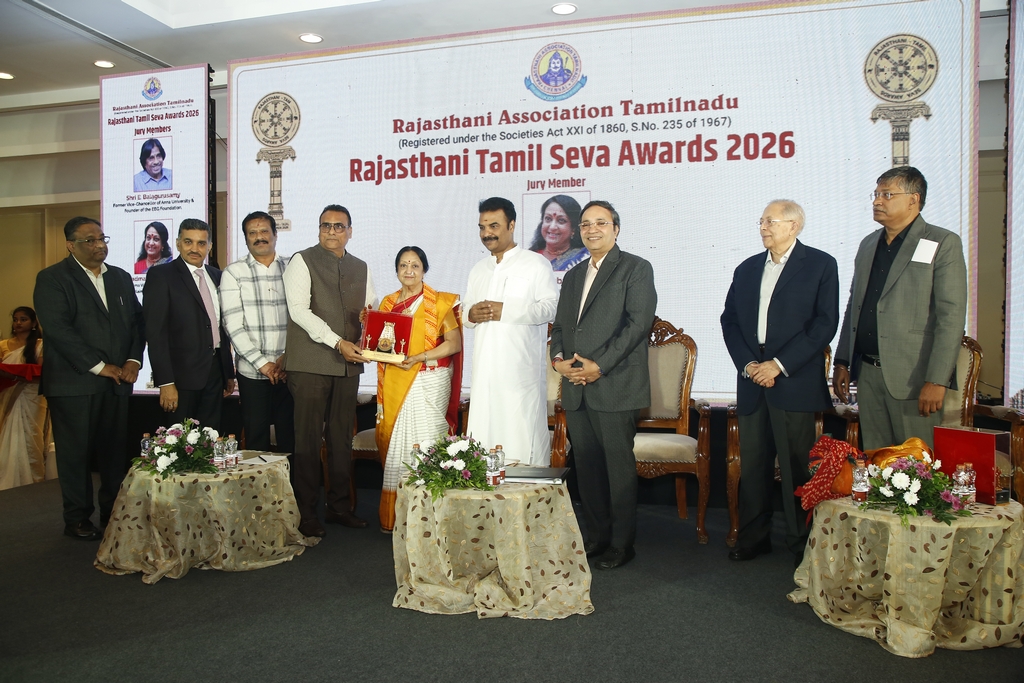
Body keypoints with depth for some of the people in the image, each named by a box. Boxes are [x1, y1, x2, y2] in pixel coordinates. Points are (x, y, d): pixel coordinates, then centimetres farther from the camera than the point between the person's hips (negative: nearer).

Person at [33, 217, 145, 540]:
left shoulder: (121, 277, 15)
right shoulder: (52, 278, -3)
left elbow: (137, 320, 13)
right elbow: (58, 329, -13)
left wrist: (134, 360, -3)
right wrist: (99, 366, -14)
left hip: (117, 381, 5)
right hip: (73, 383, -4)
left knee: (116, 450, 6)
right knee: (75, 452, 4)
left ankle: (114, 512, 18)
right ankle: (77, 519, 16)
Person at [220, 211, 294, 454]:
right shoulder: (233, 274, 2)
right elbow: (233, 324, -4)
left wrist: (288, 357, -8)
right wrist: (262, 363, -10)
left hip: (289, 370, 1)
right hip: (252, 371, -1)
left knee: (290, 436, 6)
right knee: (256, 439, 5)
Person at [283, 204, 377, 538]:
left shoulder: (361, 268, 16)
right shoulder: (302, 261, 0)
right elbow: (299, 310, -10)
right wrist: (338, 342, -17)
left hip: (348, 364, 5)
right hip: (310, 364, -5)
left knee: (342, 437, 10)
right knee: (308, 438, -2)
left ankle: (339, 506, 20)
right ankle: (305, 512, 7)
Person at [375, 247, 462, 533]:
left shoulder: (440, 302, 0)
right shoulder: (388, 303, 14)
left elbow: (454, 343, -7)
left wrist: (419, 357, -17)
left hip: (428, 383, -4)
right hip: (393, 384, 5)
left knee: (424, 446, -10)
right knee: (393, 443, 3)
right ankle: (394, 516, 13)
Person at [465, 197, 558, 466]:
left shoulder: (536, 264, 1)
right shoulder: (478, 270, 22)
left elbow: (551, 307, -10)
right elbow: (465, 313, 24)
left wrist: (506, 310, -16)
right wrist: (471, 315, -1)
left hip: (521, 370, -6)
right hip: (485, 369, 6)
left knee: (523, 434, -6)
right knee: (483, 431, 4)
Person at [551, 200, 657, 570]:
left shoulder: (636, 268, 0)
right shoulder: (573, 275, 21)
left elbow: (638, 322, -11)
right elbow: (559, 324, 20)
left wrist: (599, 366, -16)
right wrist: (558, 358, -1)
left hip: (615, 388, -6)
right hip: (575, 388, 6)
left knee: (619, 466, 0)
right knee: (587, 466, 10)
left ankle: (621, 543, 12)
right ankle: (596, 536, 22)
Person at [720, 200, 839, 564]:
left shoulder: (820, 265, 1)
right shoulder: (747, 268, 16)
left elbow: (825, 323, -7)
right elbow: (729, 319, 11)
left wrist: (779, 365, -13)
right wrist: (747, 363, -4)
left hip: (794, 381, -4)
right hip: (751, 380, 5)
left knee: (797, 466, 0)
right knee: (753, 463, 8)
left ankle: (802, 542, 13)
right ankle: (753, 537, 19)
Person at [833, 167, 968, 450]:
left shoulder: (943, 244, -4)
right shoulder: (868, 245, 16)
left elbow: (951, 315, -11)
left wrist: (936, 380, -17)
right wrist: (842, 362, 12)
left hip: (912, 376, -6)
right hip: (867, 373, 6)